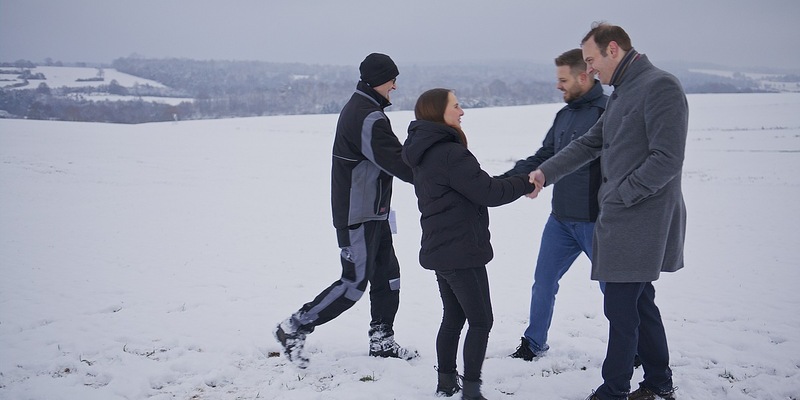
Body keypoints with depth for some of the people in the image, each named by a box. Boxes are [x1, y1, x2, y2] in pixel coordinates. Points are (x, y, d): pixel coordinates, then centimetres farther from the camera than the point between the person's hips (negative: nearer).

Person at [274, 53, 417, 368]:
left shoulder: (357, 109, 13)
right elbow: (398, 164, -24)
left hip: (372, 213, 10)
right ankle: (294, 329, 5)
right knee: (355, 283, -4)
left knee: (387, 275, 14)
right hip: (359, 215, -10)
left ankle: (382, 340, 24)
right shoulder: (369, 119, -22)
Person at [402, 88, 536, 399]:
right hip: (461, 251, -9)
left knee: (453, 317, 18)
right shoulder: (451, 153, -20)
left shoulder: (423, 153, 11)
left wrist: (515, 182, 6)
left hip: (438, 250, 9)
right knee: (480, 320, 0)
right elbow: (488, 192, -19)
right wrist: (526, 184, -6)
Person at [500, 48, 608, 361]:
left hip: (596, 221, -8)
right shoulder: (564, 115, 12)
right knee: (543, 281, 14)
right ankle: (534, 342, 30)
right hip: (560, 219, 8)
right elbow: (542, 158, 16)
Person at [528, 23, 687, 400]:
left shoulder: (660, 86, -15)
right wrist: (544, 172, 8)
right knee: (639, 302, 15)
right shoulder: (622, 94, 17)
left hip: (639, 222, -10)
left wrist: (619, 196, -16)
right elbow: (588, 144, 18)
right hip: (622, 218, 10)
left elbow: (667, 159, -21)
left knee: (620, 307, -4)